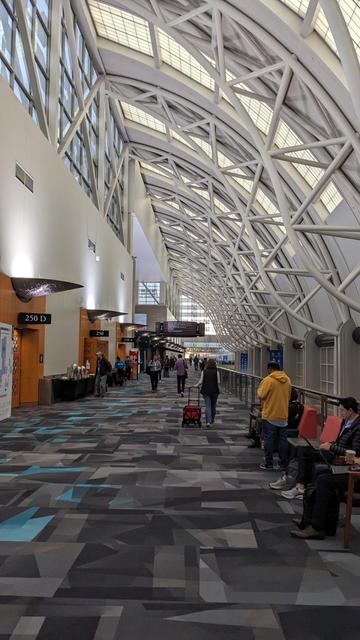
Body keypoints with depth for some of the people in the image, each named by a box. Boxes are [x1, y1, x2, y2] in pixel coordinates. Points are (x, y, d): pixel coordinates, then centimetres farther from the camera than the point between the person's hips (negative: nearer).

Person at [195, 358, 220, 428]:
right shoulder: (216, 372, -3)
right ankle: (212, 420, 28)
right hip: (214, 391, 0)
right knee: (213, 406, 15)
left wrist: (196, 385, 15)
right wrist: (218, 389, 10)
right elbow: (218, 382, -5)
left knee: (208, 406, -2)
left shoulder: (204, 371, -1)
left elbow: (201, 382, -2)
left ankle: (208, 421, -17)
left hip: (206, 391, 0)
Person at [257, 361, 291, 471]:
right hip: (283, 416, 5)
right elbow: (288, 396, 14)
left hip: (270, 415, -5)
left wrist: (259, 389, 6)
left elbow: (261, 395, -13)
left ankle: (269, 463, 7)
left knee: (268, 439, 3)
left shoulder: (268, 380, -14)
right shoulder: (287, 380, 6)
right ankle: (283, 464, 15)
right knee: (283, 439, 10)